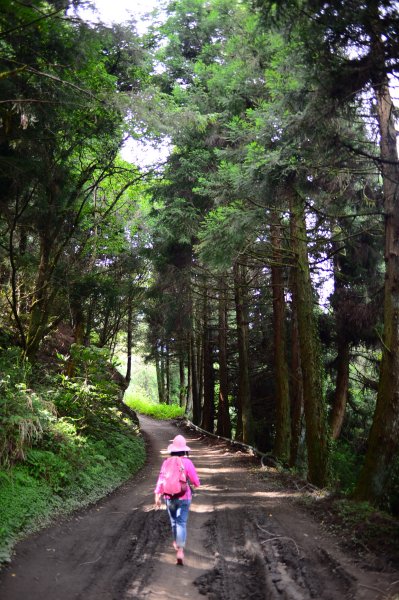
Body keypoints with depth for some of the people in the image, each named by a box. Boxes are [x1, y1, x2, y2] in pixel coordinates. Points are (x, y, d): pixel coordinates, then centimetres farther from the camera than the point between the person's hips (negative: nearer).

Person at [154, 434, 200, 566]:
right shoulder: (187, 462, -12)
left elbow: (161, 479, -6)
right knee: (181, 523, -1)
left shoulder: (166, 462, -4)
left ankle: (176, 543, 41)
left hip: (169, 497, 3)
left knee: (173, 521, 22)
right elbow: (195, 480, -10)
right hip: (184, 497, -3)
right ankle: (180, 550, -13)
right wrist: (196, 484, 13)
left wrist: (157, 496, -3)